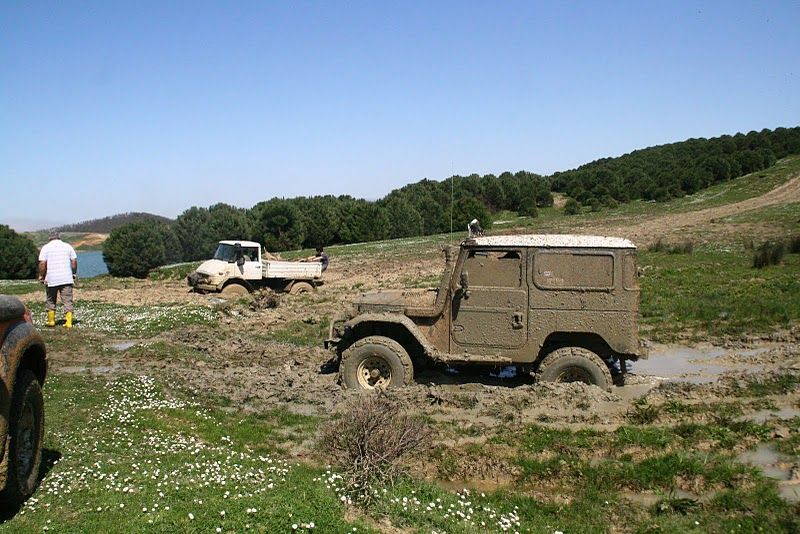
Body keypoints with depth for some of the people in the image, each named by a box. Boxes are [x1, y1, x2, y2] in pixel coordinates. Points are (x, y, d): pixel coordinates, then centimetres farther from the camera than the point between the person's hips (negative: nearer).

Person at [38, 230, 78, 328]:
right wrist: (74, 274, 14)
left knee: (51, 301, 15)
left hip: (52, 279, -1)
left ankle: (51, 321, 22)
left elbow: (42, 263, -5)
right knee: (67, 301, 0)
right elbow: (74, 261, 4)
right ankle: (68, 322, -8)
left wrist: (41, 276, 4)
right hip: (67, 278, 1)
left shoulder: (46, 247, 2)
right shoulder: (68, 246, 7)